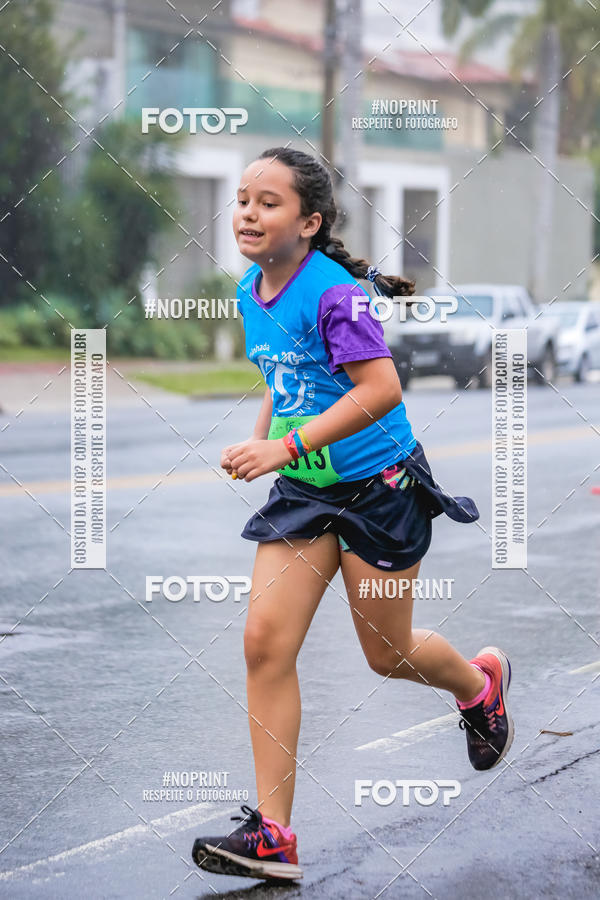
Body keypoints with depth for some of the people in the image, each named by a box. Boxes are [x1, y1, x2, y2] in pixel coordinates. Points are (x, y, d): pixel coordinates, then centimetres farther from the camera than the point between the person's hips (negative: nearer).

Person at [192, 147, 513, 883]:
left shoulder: (334, 292, -21)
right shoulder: (250, 294, 4)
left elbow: (381, 390, -27)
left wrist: (286, 448, -29)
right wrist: (257, 439, 4)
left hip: (379, 489, -6)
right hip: (303, 493, 7)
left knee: (388, 654, 9)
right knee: (265, 643, -8)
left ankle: (480, 682, 46)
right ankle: (271, 836, -6)